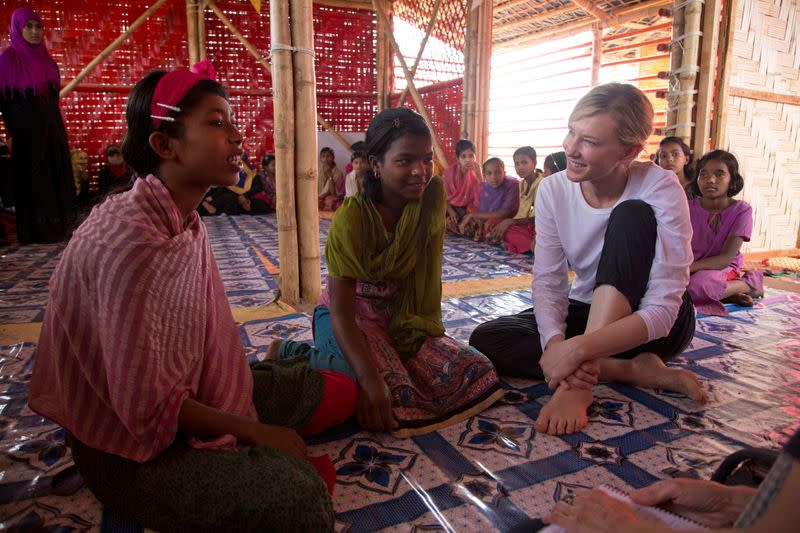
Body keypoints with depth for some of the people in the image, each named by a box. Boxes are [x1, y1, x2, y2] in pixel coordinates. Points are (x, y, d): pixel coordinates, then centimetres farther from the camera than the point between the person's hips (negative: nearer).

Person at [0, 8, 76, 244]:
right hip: (27, 130, -6)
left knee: (57, 175, 10)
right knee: (32, 178, 1)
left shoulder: (45, 59, 10)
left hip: (52, 128, 6)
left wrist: (59, 127, 13)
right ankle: (35, 231, 10)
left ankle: (58, 226, 21)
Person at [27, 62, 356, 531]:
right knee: (297, 495, -30)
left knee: (340, 392, 6)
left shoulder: (186, 221, 0)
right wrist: (256, 432, -15)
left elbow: (209, 336, 2)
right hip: (130, 448, -8)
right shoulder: (128, 241, -28)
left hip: (189, 393, 9)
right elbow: (147, 405, -25)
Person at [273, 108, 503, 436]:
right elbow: (341, 312, -26)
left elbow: (429, 270, 0)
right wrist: (370, 379, -37)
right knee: (392, 398, -31)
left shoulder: (433, 195, -9)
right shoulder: (351, 218, -24)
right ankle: (293, 354, -4)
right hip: (351, 318, -6)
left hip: (404, 316, 6)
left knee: (473, 372, -9)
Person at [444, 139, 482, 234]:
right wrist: (451, 212, -17)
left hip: (467, 208, 0)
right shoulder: (449, 171, -6)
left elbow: (481, 198, -18)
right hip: (451, 207, 0)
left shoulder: (476, 172, -6)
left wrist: (479, 175, -26)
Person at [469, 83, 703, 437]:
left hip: (655, 327, -3)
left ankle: (581, 382, -34)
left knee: (632, 215, -29)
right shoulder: (554, 190, -11)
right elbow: (548, 282, -14)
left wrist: (578, 348, -42)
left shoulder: (661, 189, -23)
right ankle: (633, 370, -20)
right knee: (485, 340, -19)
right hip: (587, 314, 4)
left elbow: (662, 311, -28)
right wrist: (555, 341, -35)